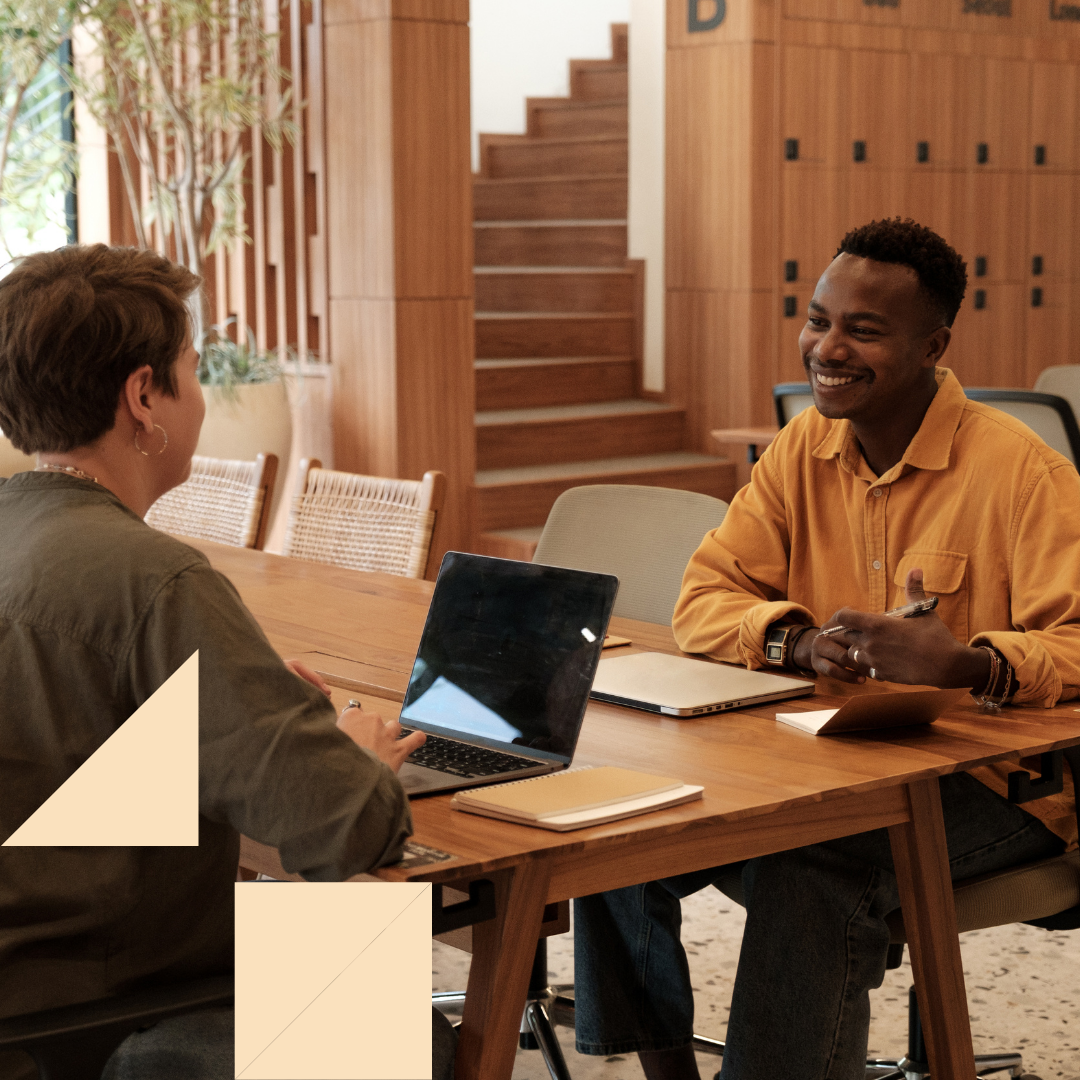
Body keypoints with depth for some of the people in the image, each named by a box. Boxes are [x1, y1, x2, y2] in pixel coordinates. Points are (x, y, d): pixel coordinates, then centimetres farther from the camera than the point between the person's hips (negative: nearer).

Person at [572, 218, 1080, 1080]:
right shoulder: (806, 447, 6)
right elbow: (703, 600, 3)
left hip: (992, 783, -6)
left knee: (812, 862, -34)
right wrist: (800, 641, -19)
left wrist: (967, 666, -40)